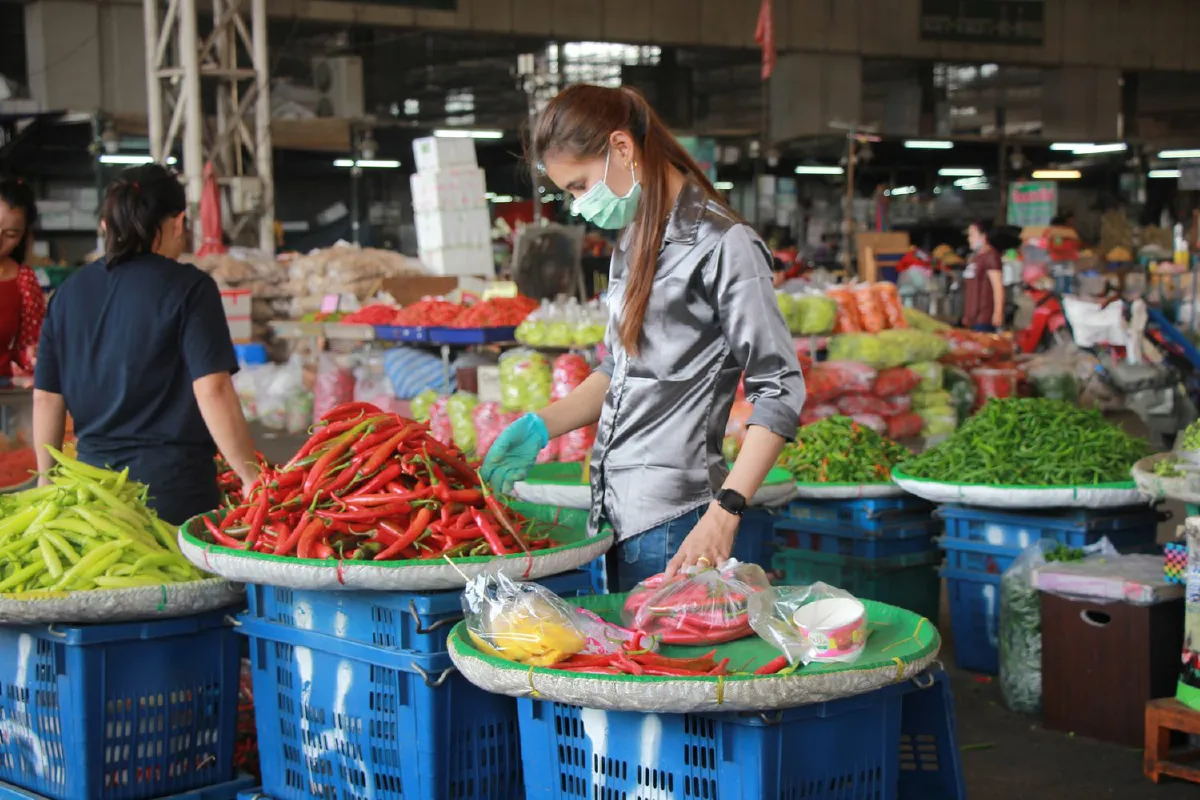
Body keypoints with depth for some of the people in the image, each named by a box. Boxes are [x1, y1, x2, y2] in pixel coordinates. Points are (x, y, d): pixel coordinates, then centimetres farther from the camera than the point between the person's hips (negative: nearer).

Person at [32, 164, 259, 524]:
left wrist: (48, 479, 19)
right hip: (171, 479, -5)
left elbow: (46, 398, 9)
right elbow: (212, 391, -15)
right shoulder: (188, 288, -7)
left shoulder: (68, 292, 7)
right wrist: (252, 478, -12)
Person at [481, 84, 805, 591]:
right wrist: (540, 427, 12)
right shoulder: (633, 240, 16)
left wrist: (724, 514, -20)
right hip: (614, 511, 8)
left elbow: (779, 391, -14)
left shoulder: (721, 245, -11)